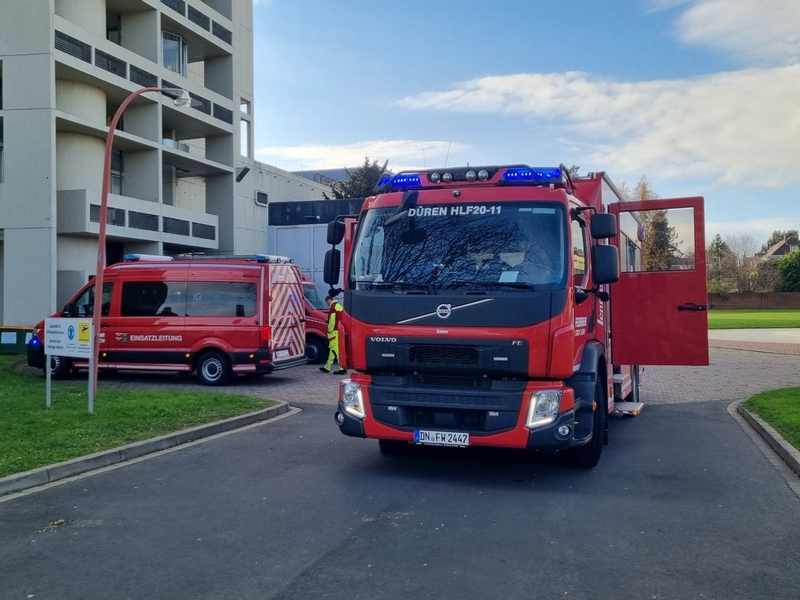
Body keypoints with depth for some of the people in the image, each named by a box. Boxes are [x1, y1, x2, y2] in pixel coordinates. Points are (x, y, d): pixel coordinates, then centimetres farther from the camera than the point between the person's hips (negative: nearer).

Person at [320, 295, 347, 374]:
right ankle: (327, 367, 26)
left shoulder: (333, 308, -12)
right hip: (341, 332, 10)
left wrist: (330, 332, -12)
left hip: (335, 332, -10)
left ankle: (342, 368, -13)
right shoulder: (340, 307, 18)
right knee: (332, 349, 17)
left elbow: (332, 322, -18)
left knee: (336, 350, -9)